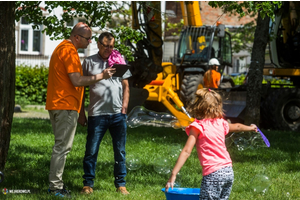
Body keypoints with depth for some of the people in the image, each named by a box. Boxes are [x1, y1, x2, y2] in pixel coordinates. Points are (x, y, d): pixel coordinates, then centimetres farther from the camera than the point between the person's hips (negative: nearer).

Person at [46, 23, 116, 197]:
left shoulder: (62, 48, 18)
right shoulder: (70, 51, -15)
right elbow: (77, 81, -20)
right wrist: (101, 76, -15)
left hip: (57, 104, 10)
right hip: (66, 106, -10)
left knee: (61, 145, 15)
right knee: (63, 147, -7)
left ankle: (56, 184, 18)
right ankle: (55, 186, -6)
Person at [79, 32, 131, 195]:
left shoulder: (119, 60, 11)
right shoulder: (89, 62, 5)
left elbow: (126, 86, 15)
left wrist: (124, 106, 3)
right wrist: (81, 112, 3)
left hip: (118, 114, 2)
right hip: (97, 114, -2)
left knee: (120, 151, 7)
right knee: (91, 151, 0)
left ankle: (120, 184, 15)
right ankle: (88, 184, 9)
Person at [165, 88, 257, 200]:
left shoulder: (198, 126, -5)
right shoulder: (220, 123, 12)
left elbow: (186, 151, -12)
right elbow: (237, 127, 35)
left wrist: (173, 174, -13)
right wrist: (250, 128, 57)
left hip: (213, 174, -7)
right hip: (229, 171, 7)